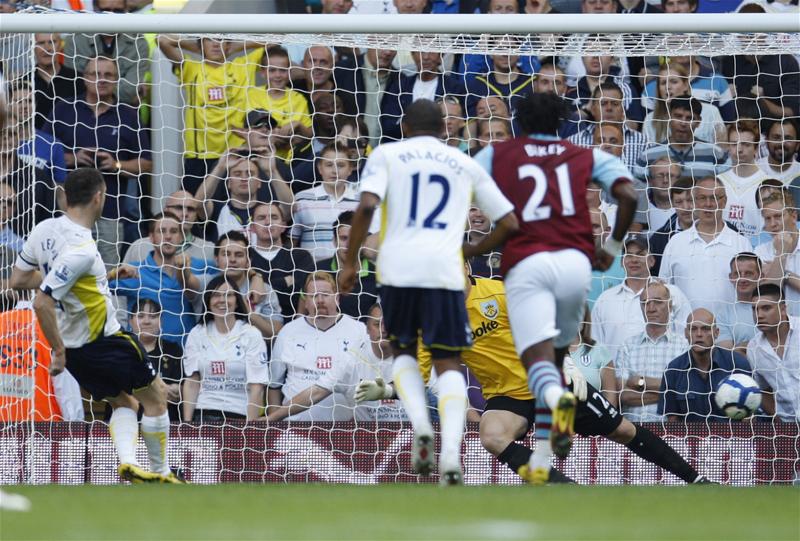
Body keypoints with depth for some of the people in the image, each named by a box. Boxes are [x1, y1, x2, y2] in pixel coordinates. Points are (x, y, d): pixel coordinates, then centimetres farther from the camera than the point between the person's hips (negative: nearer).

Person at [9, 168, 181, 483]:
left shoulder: (44, 230, -5)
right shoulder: (81, 250, -29)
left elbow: (17, 280, 7)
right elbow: (42, 304, -32)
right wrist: (59, 351, -23)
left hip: (73, 346, 8)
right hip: (105, 340, -8)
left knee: (124, 403, 21)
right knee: (155, 396, 12)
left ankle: (127, 461, 0)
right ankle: (159, 472, 20)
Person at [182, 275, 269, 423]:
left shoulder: (251, 335, 1)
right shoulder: (197, 334, 10)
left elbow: (257, 387, -4)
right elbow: (191, 383, 7)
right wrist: (186, 422, -3)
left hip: (239, 416, -2)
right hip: (204, 415, 2)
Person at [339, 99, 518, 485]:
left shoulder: (387, 155, 13)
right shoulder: (466, 165, 19)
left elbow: (367, 206, -5)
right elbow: (509, 224, 17)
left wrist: (350, 262, 3)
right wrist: (473, 251, 34)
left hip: (398, 267, 0)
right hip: (445, 269, 1)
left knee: (403, 350, 22)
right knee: (448, 363, 8)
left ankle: (420, 426, -3)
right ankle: (451, 450, -15)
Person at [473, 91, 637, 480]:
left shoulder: (496, 155, 19)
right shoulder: (588, 157, 20)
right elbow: (628, 197, 6)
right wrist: (612, 248, 19)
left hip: (525, 264, -2)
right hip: (576, 260, 2)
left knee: (538, 358, -12)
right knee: (555, 357, 20)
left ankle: (558, 400, -48)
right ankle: (542, 458, 13)